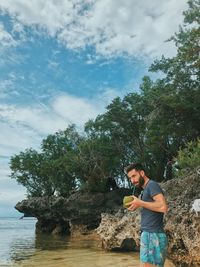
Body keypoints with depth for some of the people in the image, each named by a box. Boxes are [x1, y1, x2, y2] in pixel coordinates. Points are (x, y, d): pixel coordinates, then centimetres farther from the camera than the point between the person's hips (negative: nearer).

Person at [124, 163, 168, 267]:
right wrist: (137, 206, 6)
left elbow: (163, 207, -22)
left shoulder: (152, 185, -9)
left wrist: (140, 203, -14)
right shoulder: (146, 189, 19)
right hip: (149, 234, 9)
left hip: (153, 235, -9)